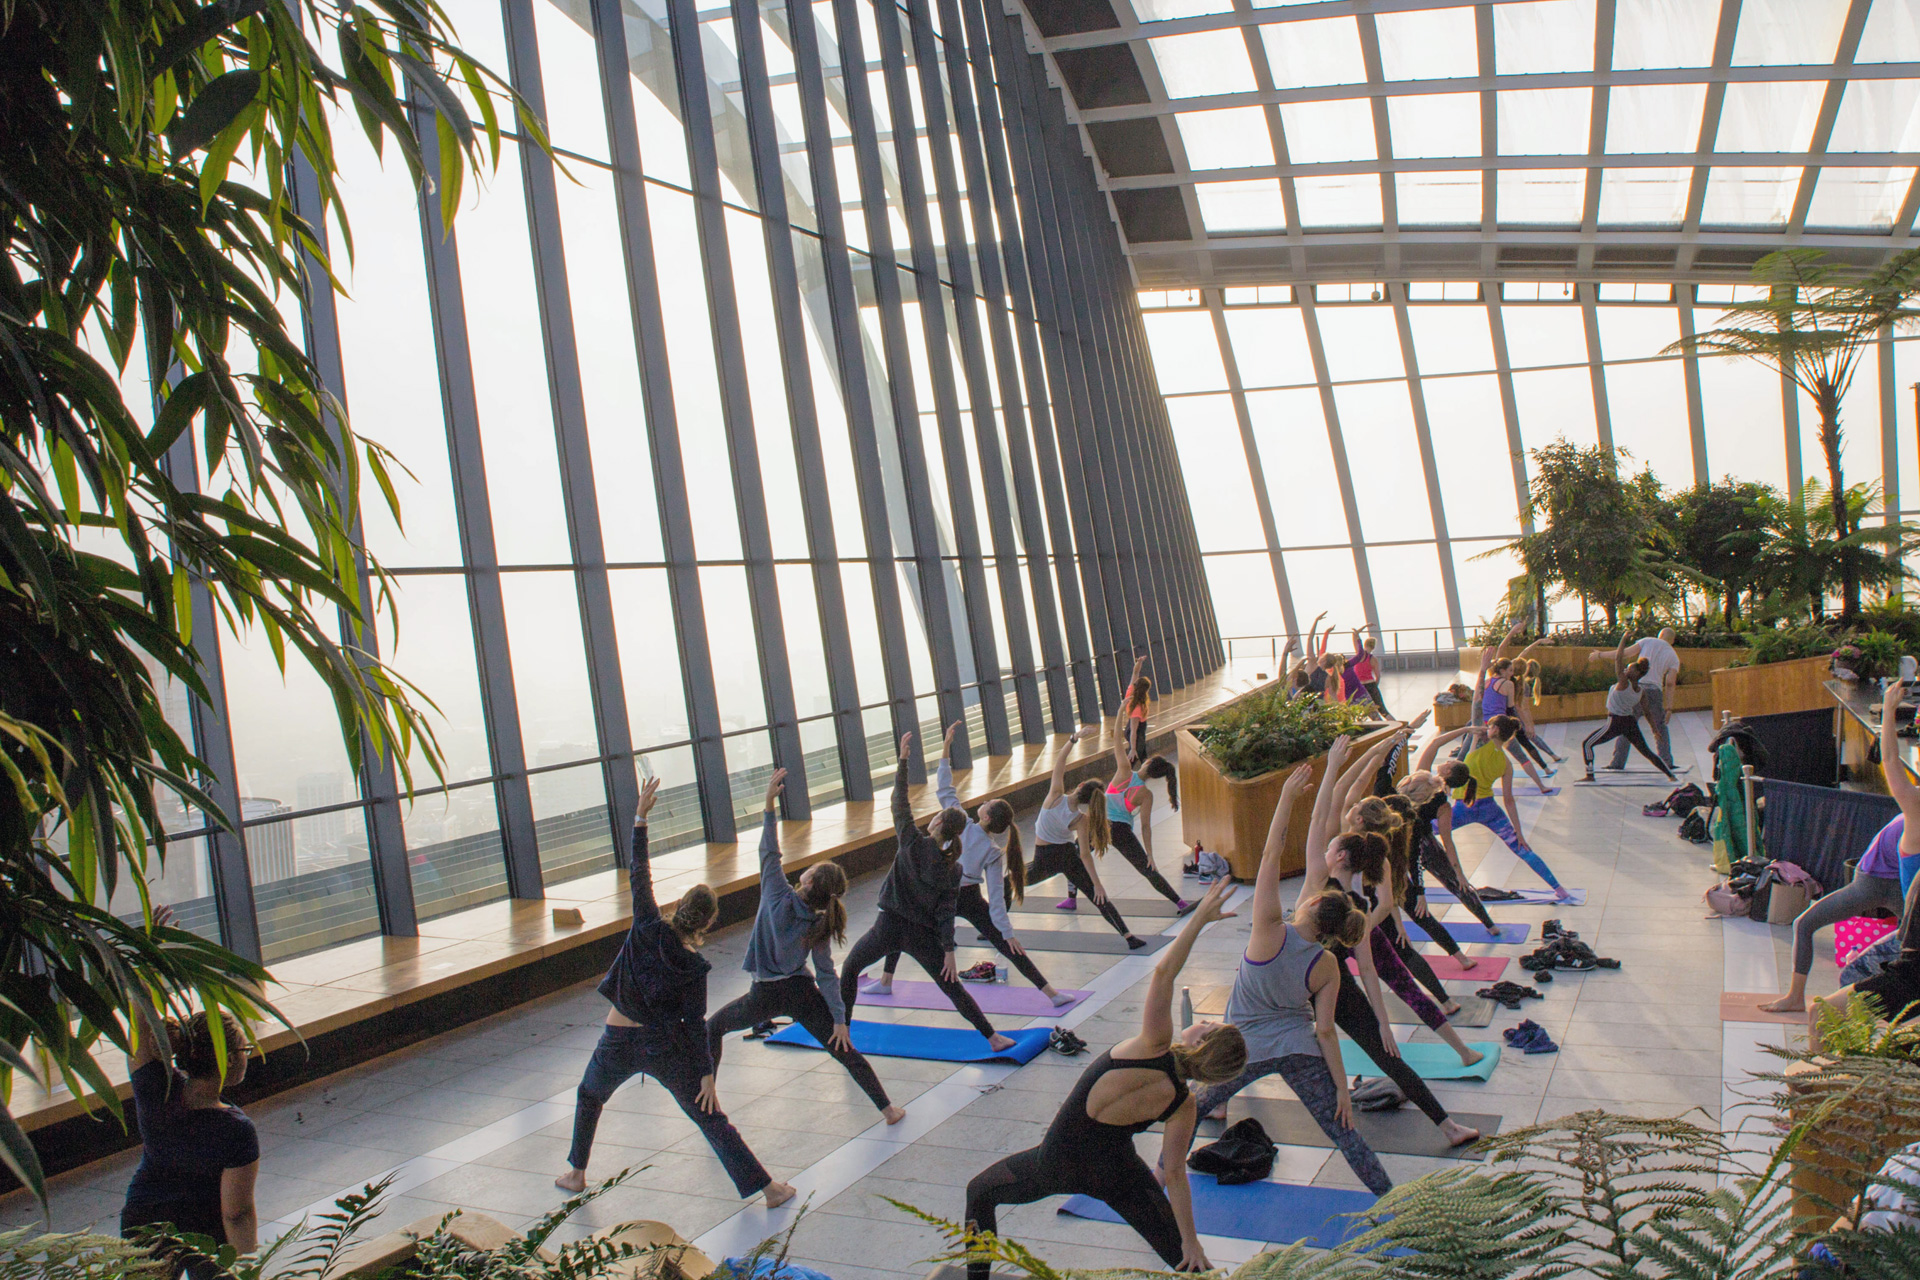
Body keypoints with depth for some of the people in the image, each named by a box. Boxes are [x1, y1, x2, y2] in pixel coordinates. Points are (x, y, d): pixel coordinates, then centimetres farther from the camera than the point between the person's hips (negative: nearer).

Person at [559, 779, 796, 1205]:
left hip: (619, 1042, 2)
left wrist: (641, 815, -9)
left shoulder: (647, 928, -11)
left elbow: (638, 872, -10)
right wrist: (706, 1074, -8)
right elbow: (695, 1024, -13)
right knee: (711, 1119, 2)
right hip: (666, 1048, -2)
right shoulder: (695, 967, -12)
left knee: (588, 1097, 32)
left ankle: (576, 1173, 40)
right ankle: (767, 1187, 2)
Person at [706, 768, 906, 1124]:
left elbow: (769, 853, -17)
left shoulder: (779, 898, -17)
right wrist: (839, 1018, -5)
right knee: (846, 1052, 6)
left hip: (766, 996, -2)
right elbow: (826, 974, -8)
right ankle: (887, 1108, 1)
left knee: (713, 1027, 23)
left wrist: (770, 805, -20)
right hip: (803, 993, 2)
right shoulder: (819, 924, -7)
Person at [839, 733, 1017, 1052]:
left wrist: (903, 761, -4)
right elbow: (947, 911, -6)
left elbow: (900, 803, -6)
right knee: (952, 987, 9)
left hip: (889, 926, -2)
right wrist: (948, 950, -4)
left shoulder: (913, 843, -10)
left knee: (849, 969, 22)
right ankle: (992, 1036, 5)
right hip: (923, 935, 2)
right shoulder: (953, 868, -2)